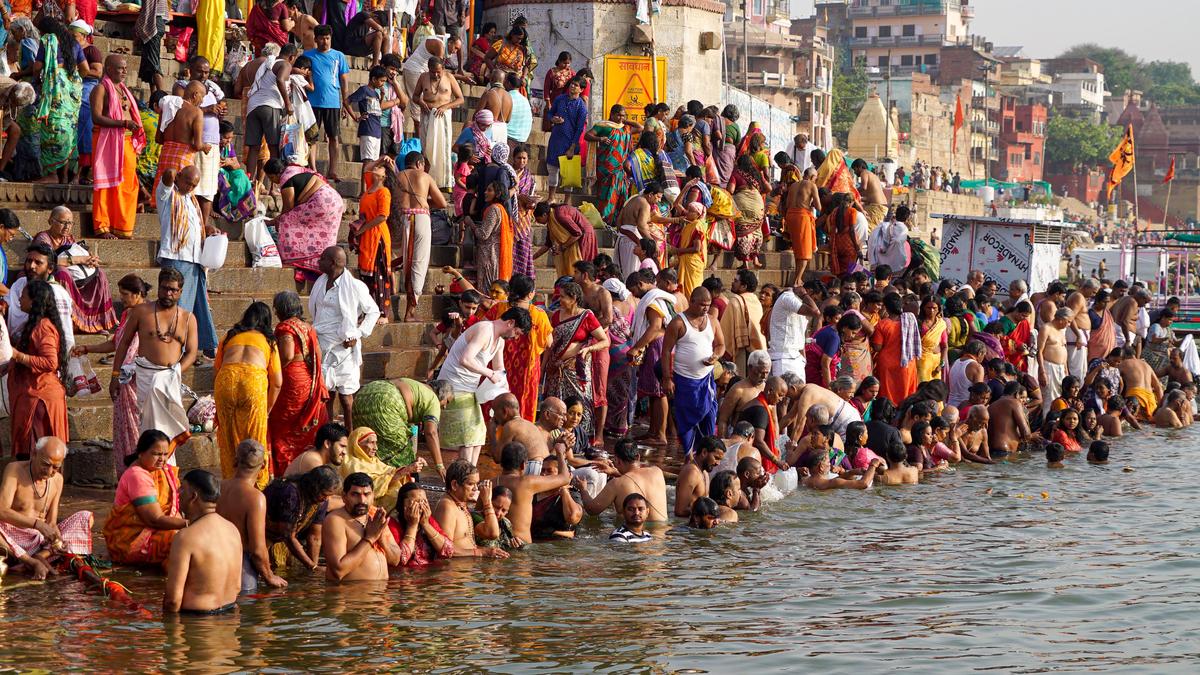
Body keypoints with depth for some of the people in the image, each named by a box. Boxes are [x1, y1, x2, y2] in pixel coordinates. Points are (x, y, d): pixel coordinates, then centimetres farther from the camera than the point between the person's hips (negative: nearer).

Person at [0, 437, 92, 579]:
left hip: (41, 539, 5)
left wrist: (57, 539, -22)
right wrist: (37, 524, -35)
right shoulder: (14, 469, -10)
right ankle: (32, 562, -33)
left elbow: (52, 522, 2)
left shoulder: (57, 480, 5)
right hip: (12, 540, -5)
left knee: (86, 517, -9)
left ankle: (42, 555, -28)